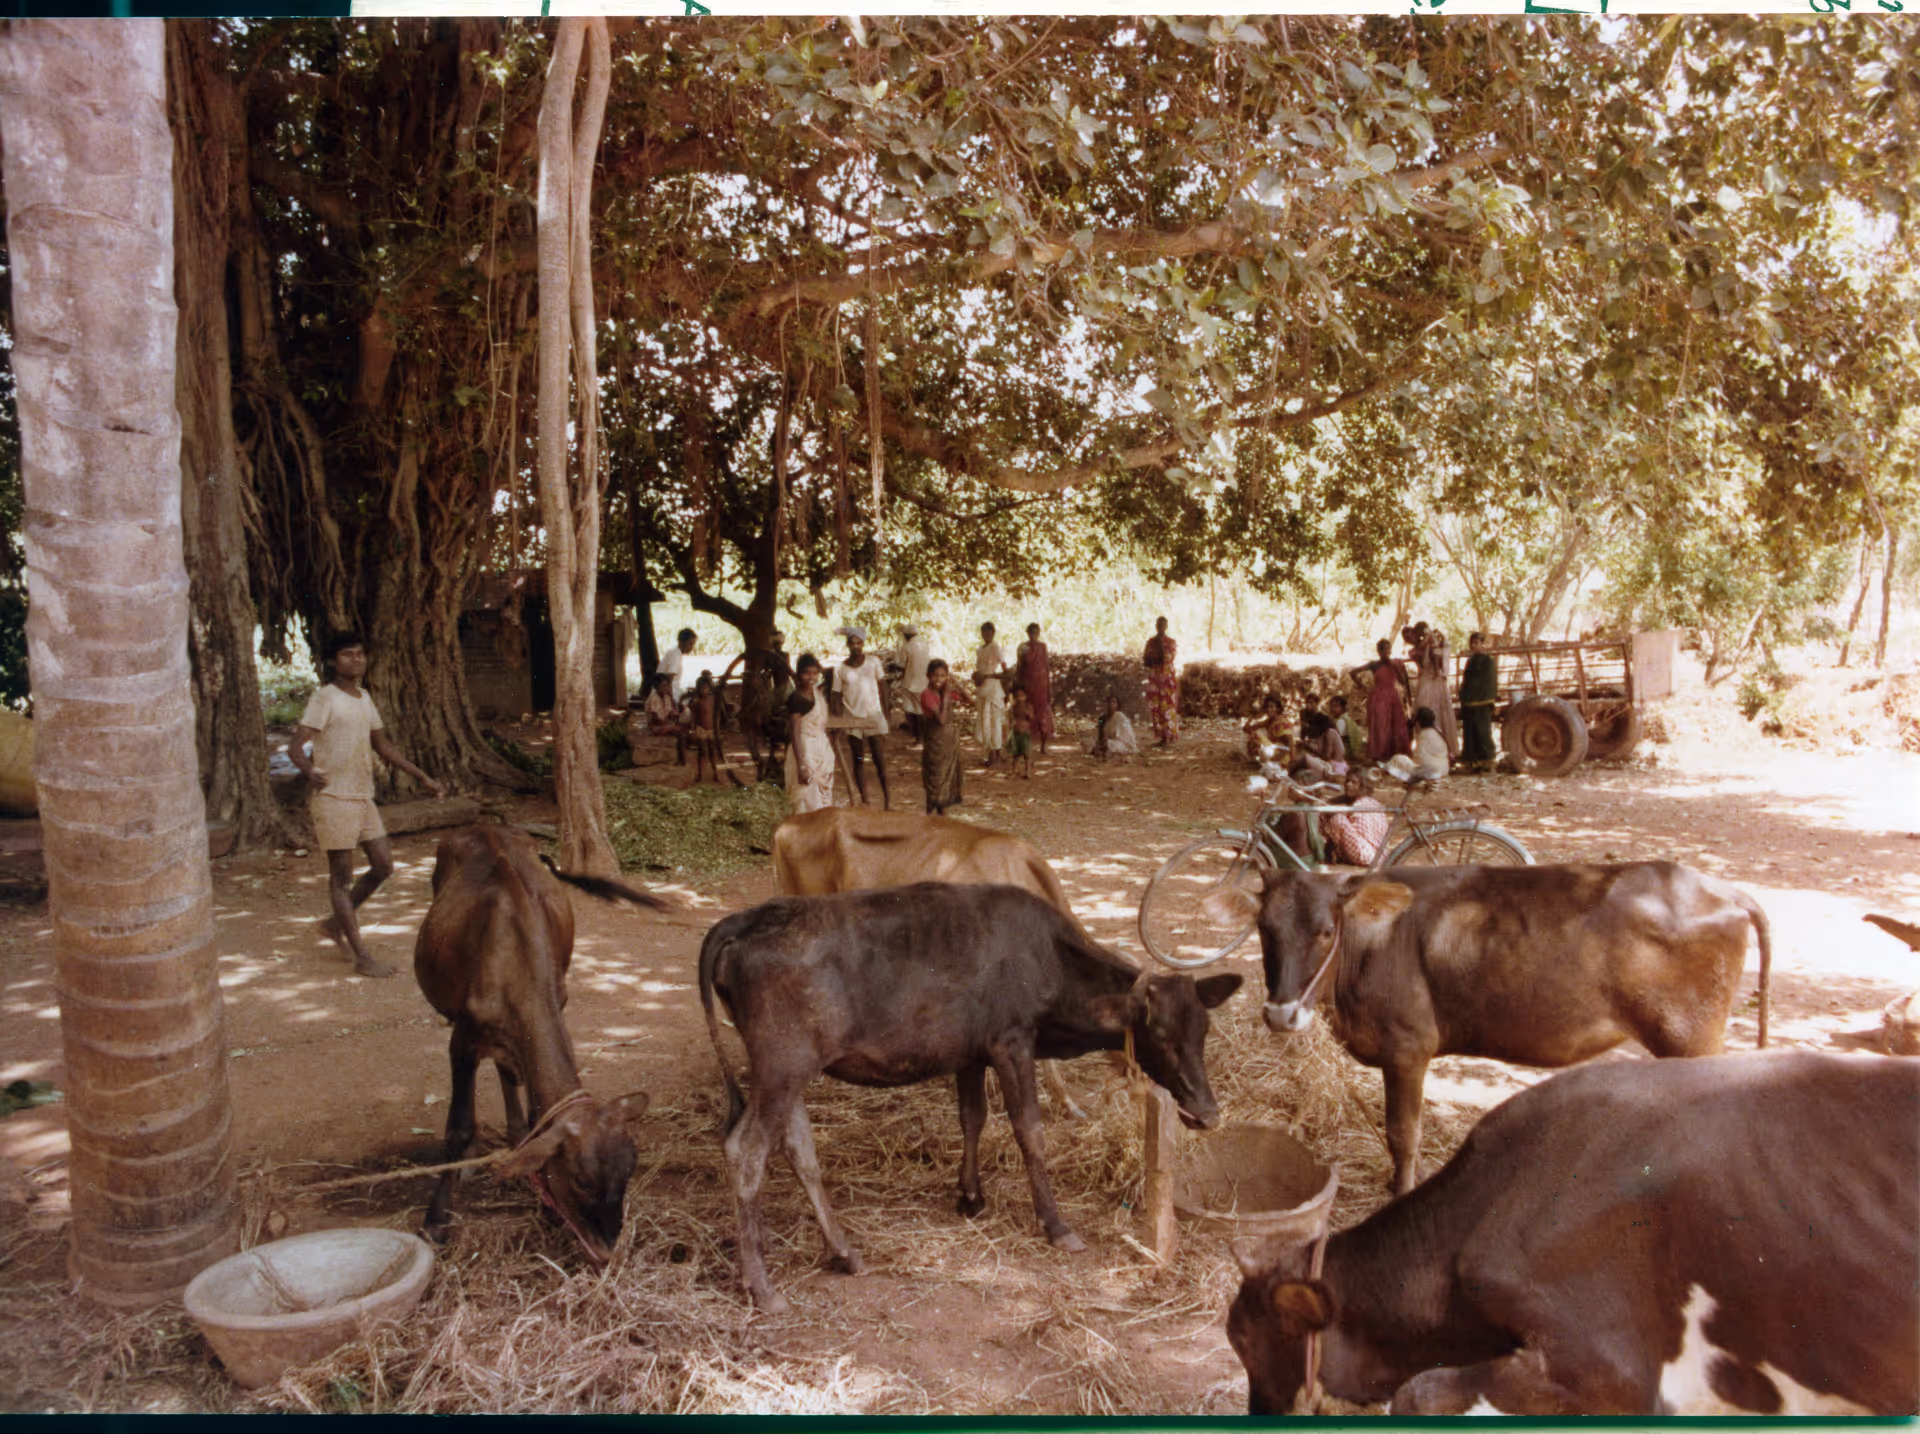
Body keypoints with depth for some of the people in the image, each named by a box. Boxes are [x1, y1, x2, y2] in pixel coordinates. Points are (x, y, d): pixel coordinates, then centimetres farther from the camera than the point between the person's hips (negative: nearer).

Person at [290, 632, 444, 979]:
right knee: (341, 874, -2)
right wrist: (310, 772, -38)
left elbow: (383, 746, 23)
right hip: (332, 797, -8)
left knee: (383, 866, 7)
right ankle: (362, 957, -1)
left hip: (362, 798, 8)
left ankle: (335, 923, 26)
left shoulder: (364, 699, 15)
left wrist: (422, 777, 20)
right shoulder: (323, 698, -8)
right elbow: (295, 747, -16)